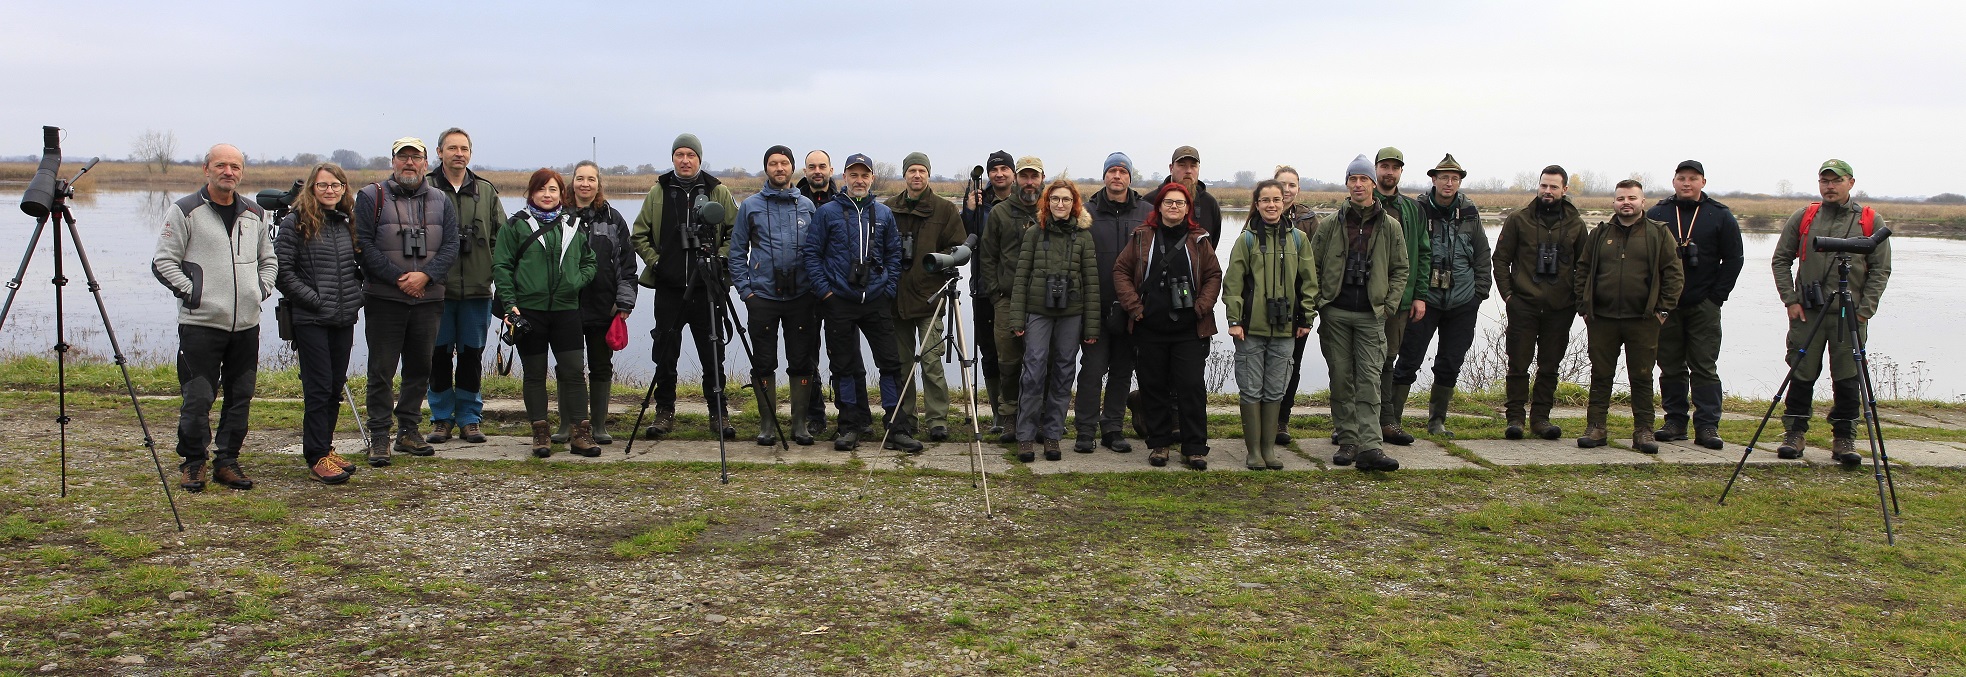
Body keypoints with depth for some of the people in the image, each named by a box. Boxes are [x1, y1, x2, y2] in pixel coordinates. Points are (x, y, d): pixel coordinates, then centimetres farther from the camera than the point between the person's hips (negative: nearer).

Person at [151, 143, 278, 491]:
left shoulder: (254, 213, 14)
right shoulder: (185, 211, -2)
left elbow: (269, 259, 25)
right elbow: (163, 261, -4)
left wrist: (262, 288, 10)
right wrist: (190, 291, -11)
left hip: (246, 324, 5)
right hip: (201, 323, -5)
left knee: (241, 397, 8)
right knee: (198, 398, -4)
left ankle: (227, 461, 19)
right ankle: (193, 462, 11)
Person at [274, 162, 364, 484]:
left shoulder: (348, 224, 14)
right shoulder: (296, 223, -4)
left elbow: (360, 266, 24)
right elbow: (282, 271, -9)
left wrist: (356, 296, 8)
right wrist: (314, 299, -13)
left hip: (344, 319, 6)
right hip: (311, 320, -6)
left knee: (336, 386, 10)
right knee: (318, 388, -6)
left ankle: (326, 447, 21)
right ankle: (317, 458, -2)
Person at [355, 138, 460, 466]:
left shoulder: (441, 202, 11)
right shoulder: (371, 197, 1)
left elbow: (450, 245, 3)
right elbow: (364, 244, -7)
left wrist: (425, 275, -13)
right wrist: (398, 277, -14)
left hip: (428, 300, 4)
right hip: (384, 300, -3)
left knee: (420, 368, 10)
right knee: (381, 370, -2)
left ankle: (408, 429, 21)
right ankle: (379, 436, 4)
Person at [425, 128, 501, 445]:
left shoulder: (486, 192, 10)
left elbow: (501, 239, 11)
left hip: (477, 289, 2)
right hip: (437, 289, -2)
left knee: (472, 354, 7)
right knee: (438, 354, 5)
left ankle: (469, 418, 17)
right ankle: (441, 419, 17)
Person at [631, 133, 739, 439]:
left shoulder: (719, 192, 4)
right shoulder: (658, 193, 8)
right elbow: (639, 234, 13)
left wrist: (720, 259, -7)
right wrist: (654, 260, 0)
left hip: (706, 287, -1)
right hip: (668, 287, 1)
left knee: (711, 354, 3)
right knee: (665, 353, 5)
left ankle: (719, 412, 13)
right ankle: (665, 412, 17)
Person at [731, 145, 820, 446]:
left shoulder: (807, 206, 9)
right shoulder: (750, 206, 5)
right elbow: (737, 252, 6)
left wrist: (816, 286, 3)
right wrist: (745, 289, -2)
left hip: (801, 297, 1)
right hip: (762, 297, -1)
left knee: (802, 362, 3)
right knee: (763, 363, 3)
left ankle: (801, 422, 12)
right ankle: (767, 423, 12)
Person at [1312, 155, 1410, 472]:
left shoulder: (1390, 226, 5)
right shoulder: (1331, 224, 4)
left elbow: (1400, 270, 11)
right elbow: (1312, 266, 9)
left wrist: (1389, 305, 1)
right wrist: (1319, 302, 1)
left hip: (1371, 316, -1)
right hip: (1335, 313, 1)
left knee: (1369, 381, -7)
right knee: (1342, 380, 4)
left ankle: (1369, 446, -12)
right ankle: (1347, 442, 12)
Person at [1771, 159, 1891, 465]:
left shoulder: (1871, 221, 4)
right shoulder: (1802, 218, 7)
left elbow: (1880, 270, 3)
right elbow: (1781, 259, 10)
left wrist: (1865, 309, -6)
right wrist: (1790, 300, 0)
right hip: (1806, 313, 1)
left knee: (1848, 381, 2)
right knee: (1801, 377, 4)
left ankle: (1844, 439, 11)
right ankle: (1793, 434, 13)